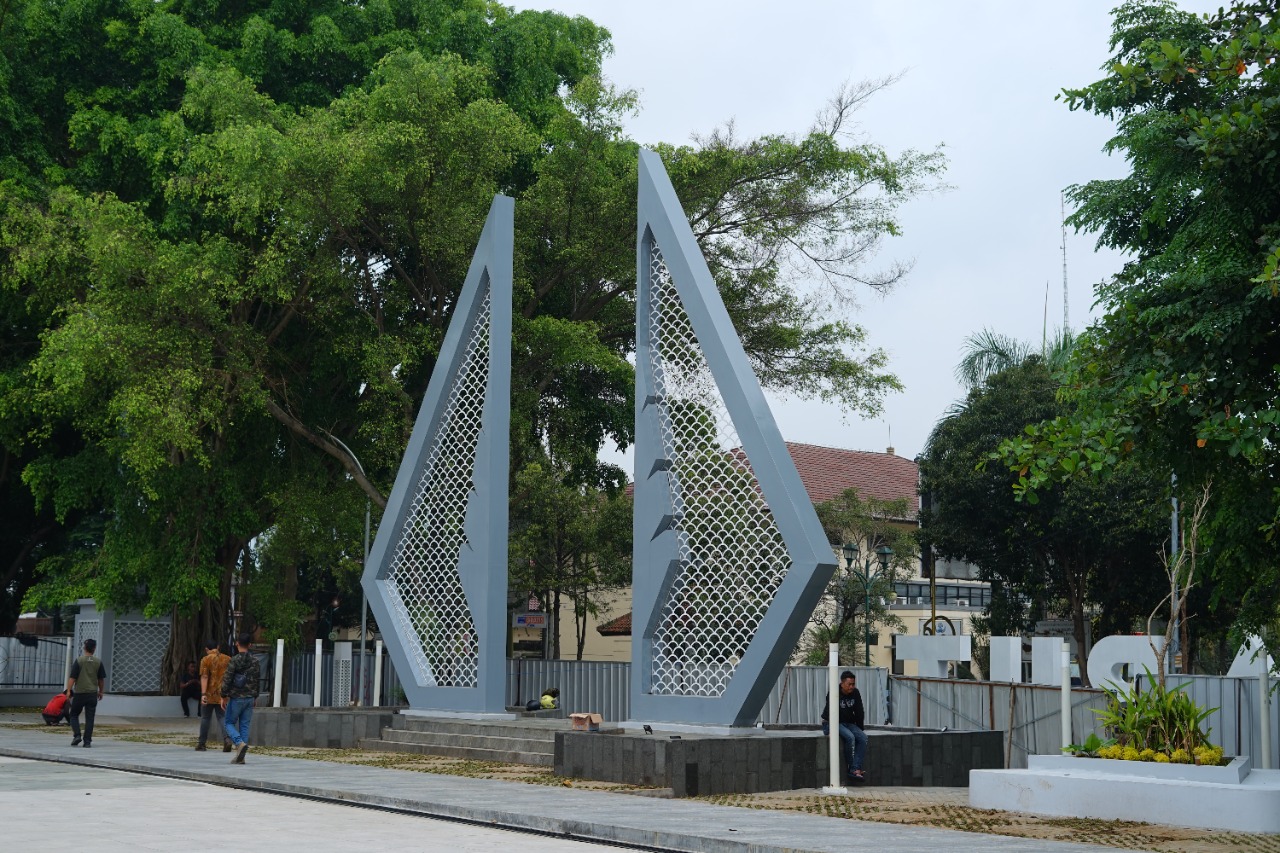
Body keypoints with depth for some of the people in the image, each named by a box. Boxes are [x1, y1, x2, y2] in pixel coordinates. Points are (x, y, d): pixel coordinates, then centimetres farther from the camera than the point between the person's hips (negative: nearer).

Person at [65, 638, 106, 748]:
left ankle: (76, 735, -3)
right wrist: (101, 692, 19)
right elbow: (101, 679, 8)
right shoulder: (98, 662, 2)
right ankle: (87, 741, 0)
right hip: (92, 693, 2)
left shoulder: (79, 660, -6)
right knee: (89, 718, 3)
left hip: (79, 693, -2)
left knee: (74, 715, 13)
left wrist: (68, 690, -5)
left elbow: (72, 677, -9)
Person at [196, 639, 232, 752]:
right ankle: (227, 739, -17)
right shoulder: (227, 659, 6)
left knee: (205, 718, 10)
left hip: (210, 694, -2)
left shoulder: (206, 660, -5)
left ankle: (201, 744, 16)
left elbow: (204, 677, -13)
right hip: (223, 695, 2)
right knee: (222, 718, 5)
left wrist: (203, 694, -17)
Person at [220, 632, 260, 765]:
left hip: (236, 698, -4)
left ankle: (240, 743, -16)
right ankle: (240, 756, 5)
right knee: (245, 725, 8)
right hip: (250, 698, 5)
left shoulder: (234, 660, -11)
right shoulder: (255, 661, 5)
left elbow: (227, 680, -11)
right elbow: (258, 680, 11)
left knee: (229, 722, 9)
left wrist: (224, 696, -2)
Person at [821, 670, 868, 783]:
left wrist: (860, 730, 8)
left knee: (863, 738, -21)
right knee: (850, 737, -32)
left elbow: (859, 713, 10)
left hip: (848, 723, 6)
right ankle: (851, 768, -18)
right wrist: (832, 731, -29)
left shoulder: (855, 693, 3)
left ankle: (856, 770, -29)